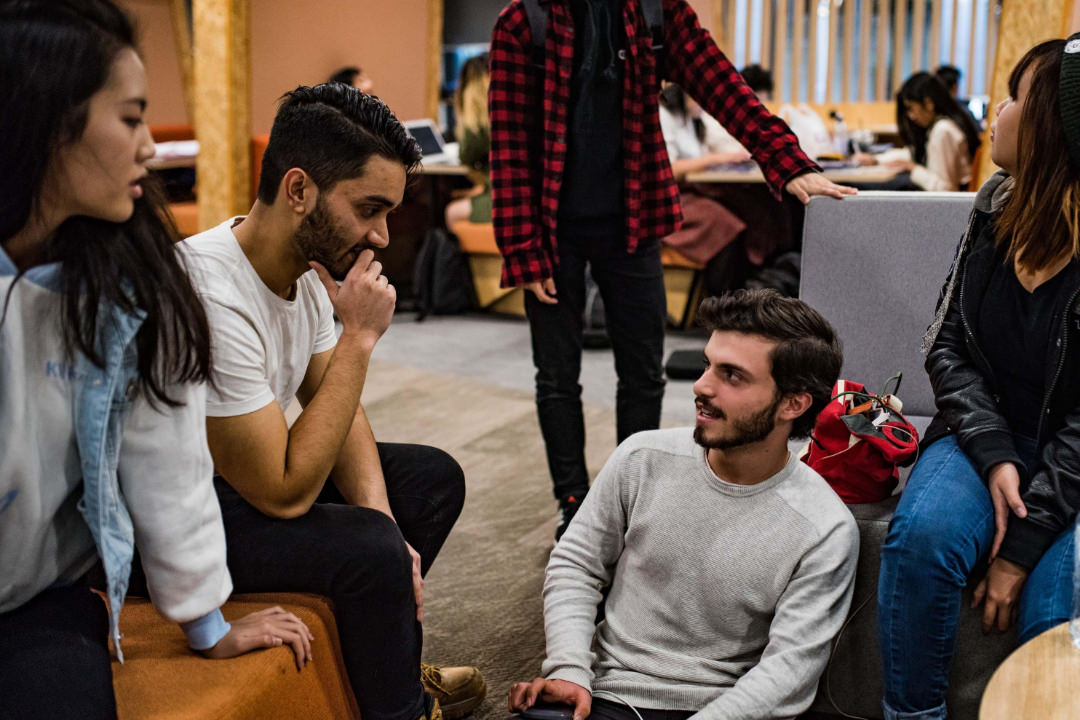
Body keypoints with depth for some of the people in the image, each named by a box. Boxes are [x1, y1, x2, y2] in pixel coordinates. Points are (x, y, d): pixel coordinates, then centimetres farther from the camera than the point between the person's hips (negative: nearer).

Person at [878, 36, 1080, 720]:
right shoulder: (999, 203, 0)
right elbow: (947, 346, 4)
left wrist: (1023, 546, -19)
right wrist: (994, 457, -11)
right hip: (987, 436, 4)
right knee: (920, 534, -25)